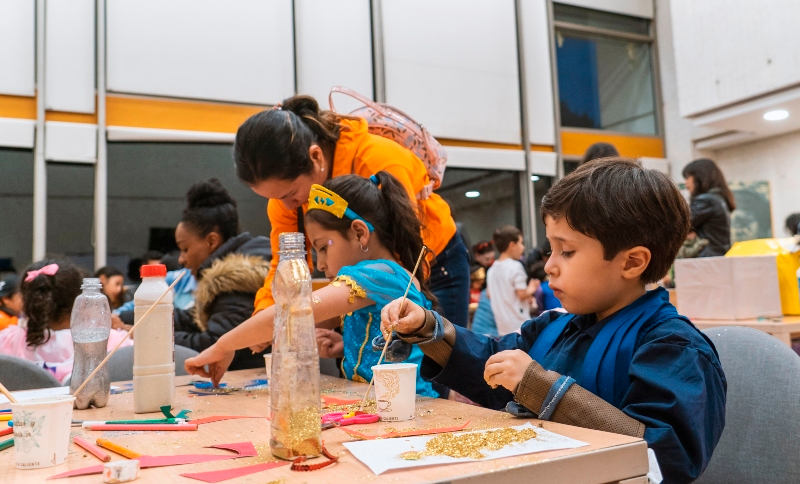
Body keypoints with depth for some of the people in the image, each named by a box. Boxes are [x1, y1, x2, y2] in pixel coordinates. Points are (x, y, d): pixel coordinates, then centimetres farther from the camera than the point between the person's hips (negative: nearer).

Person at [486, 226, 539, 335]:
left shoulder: (492, 269, 7)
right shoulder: (515, 267, -15)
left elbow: (489, 294, 16)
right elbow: (522, 294, -18)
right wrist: (531, 290, 4)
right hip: (519, 324, -7)